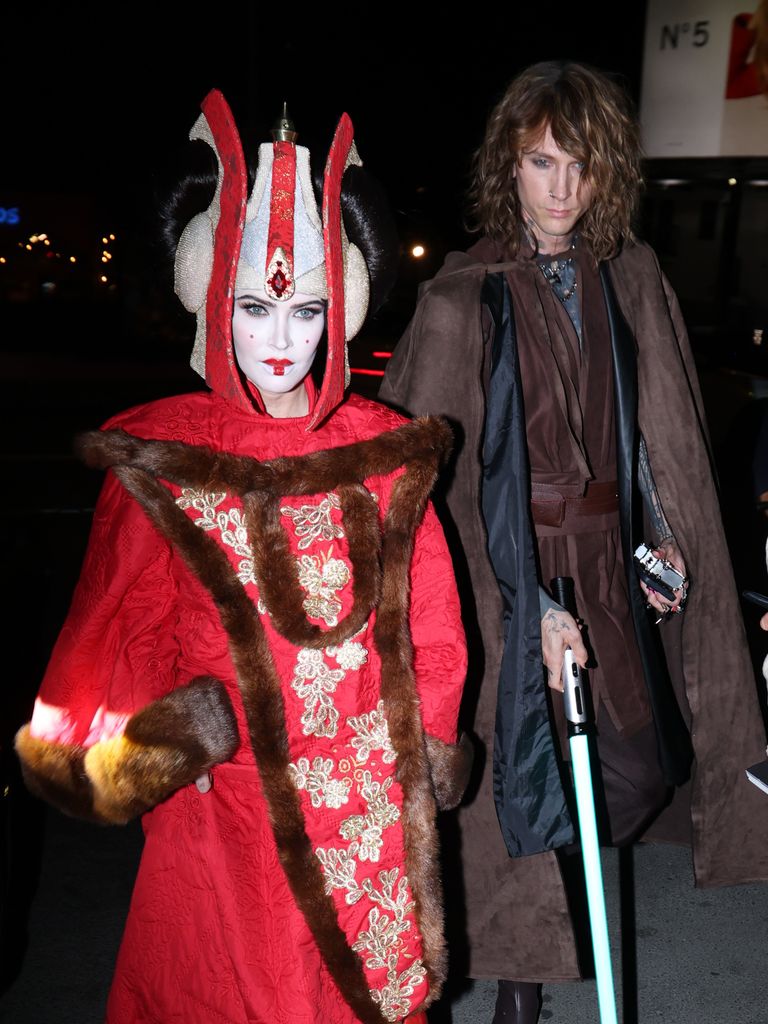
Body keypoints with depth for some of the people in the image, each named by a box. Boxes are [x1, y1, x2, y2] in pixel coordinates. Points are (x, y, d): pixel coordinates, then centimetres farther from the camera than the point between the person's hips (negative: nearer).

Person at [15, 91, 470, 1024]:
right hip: (228, 793, -1)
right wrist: (170, 730, -13)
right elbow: (128, 631, 0)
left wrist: (431, 746, 6)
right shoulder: (159, 457, -4)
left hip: (370, 793, 2)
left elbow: (428, 618, 6)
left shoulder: (386, 452, 2)